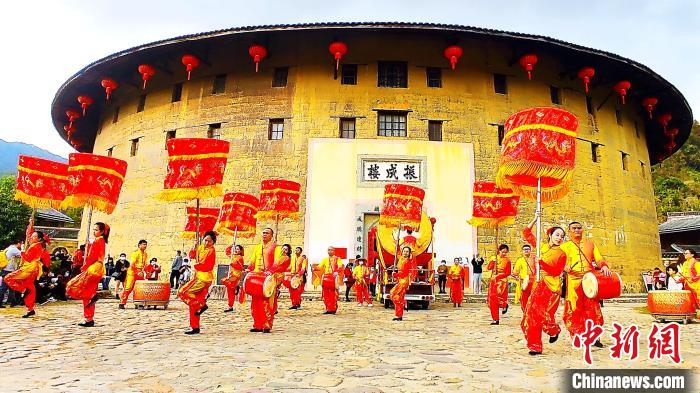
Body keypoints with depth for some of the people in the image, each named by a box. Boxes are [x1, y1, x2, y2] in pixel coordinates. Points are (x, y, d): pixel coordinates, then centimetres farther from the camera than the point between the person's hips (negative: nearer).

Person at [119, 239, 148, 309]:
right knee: (128, 288, -6)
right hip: (132, 272, -6)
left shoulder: (145, 254, 8)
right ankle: (122, 303, 1)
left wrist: (143, 272, 0)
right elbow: (132, 264, -16)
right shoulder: (135, 253, -11)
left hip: (140, 273, 6)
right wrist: (137, 272, -19)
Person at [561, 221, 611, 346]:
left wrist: (604, 266, -8)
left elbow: (599, 258, 13)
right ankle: (578, 337, 7)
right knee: (574, 308, -2)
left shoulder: (590, 243, 18)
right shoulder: (565, 246, 11)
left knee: (593, 307, -1)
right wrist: (565, 268, -17)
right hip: (573, 281, -1)